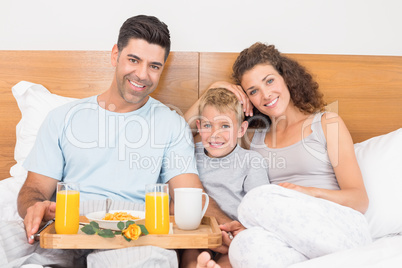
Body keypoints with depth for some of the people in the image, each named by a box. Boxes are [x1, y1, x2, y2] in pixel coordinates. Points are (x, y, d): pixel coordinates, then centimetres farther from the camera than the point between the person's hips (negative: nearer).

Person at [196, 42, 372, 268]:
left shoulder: (327, 123, 12)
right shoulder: (252, 139, 23)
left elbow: (360, 200, 4)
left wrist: (310, 192, -15)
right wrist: (213, 91, 18)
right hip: (293, 242, 2)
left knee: (259, 199, -30)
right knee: (246, 244, -37)